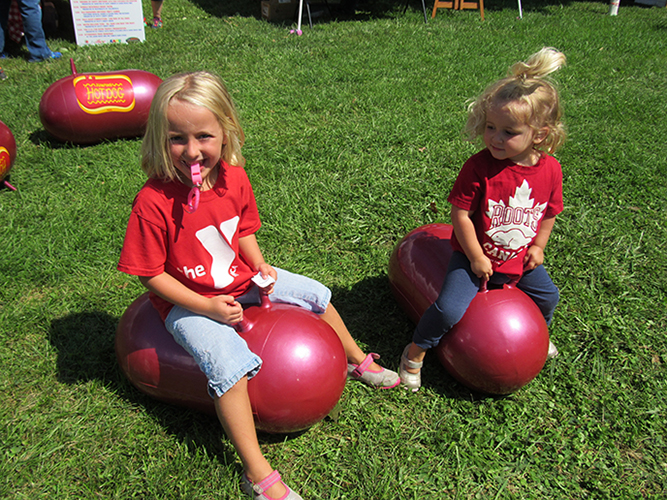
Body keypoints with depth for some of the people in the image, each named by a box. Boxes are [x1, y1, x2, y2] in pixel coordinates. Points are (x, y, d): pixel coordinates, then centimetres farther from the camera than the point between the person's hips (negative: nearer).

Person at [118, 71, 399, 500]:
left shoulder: (234, 178, -9)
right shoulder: (153, 202, -27)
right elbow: (151, 274, -19)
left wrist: (259, 265, -9)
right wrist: (206, 307, -23)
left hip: (240, 280, 6)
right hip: (189, 301, -6)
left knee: (315, 293, 9)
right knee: (229, 366, -28)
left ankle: (356, 360, 36)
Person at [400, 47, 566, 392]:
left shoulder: (550, 169, -11)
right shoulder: (479, 167, -25)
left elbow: (549, 212, 8)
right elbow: (460, 214, -19)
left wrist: (538, 246, 6)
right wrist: (477, 258, -16)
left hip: (520, 259, 5)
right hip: (475, 258, -5)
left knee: (548, 296, 22)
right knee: (449, 309, -20)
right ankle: (415, 351, 7)